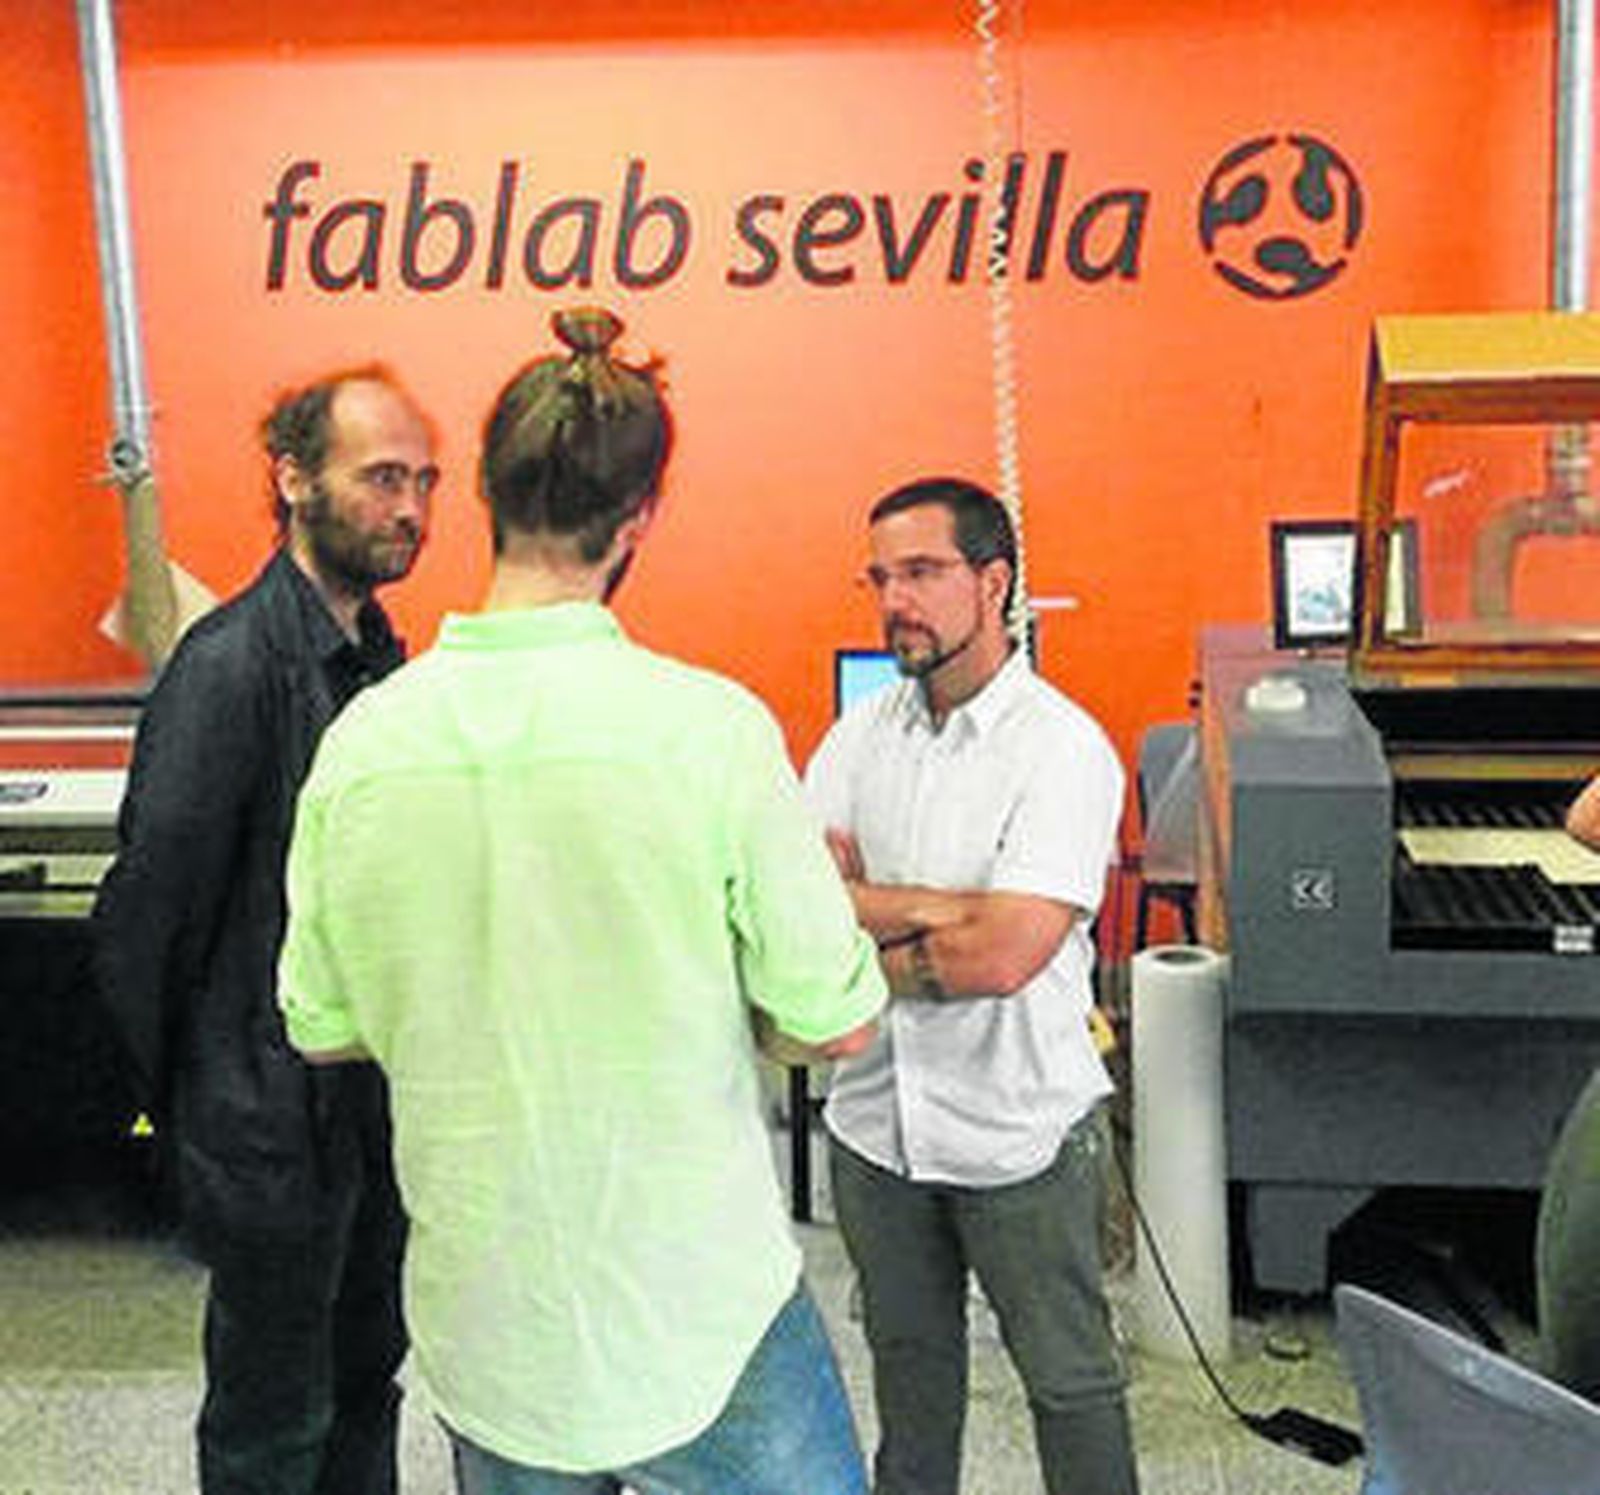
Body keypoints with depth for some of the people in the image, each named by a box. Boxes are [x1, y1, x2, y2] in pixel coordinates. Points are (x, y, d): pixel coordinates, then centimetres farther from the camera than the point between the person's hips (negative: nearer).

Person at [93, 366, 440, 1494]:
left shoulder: (379, 656, 7)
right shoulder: (230, 664, -19)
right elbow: (146, 913, -17)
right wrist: (184, 1104, -6)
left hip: (376, 1095, 8)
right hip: (274, 1116, -8)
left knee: (365, 1376, 22)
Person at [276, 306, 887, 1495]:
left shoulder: (363, 740, -8)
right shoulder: (710, 726, -18)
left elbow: (321, 1029, 3)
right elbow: (837, 1025, -12)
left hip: (481, 1331, 4)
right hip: (698, 1324, -3)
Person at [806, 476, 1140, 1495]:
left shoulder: (1064, 749, -16)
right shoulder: (860, 735, 2)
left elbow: (1004, 956, -25)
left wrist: (866, 957, -12)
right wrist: (940, 908, -20)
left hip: (1018, 1132, -5)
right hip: (875, 1121, 5)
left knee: (1070, 1379, 11)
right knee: (909, 1360, 24)